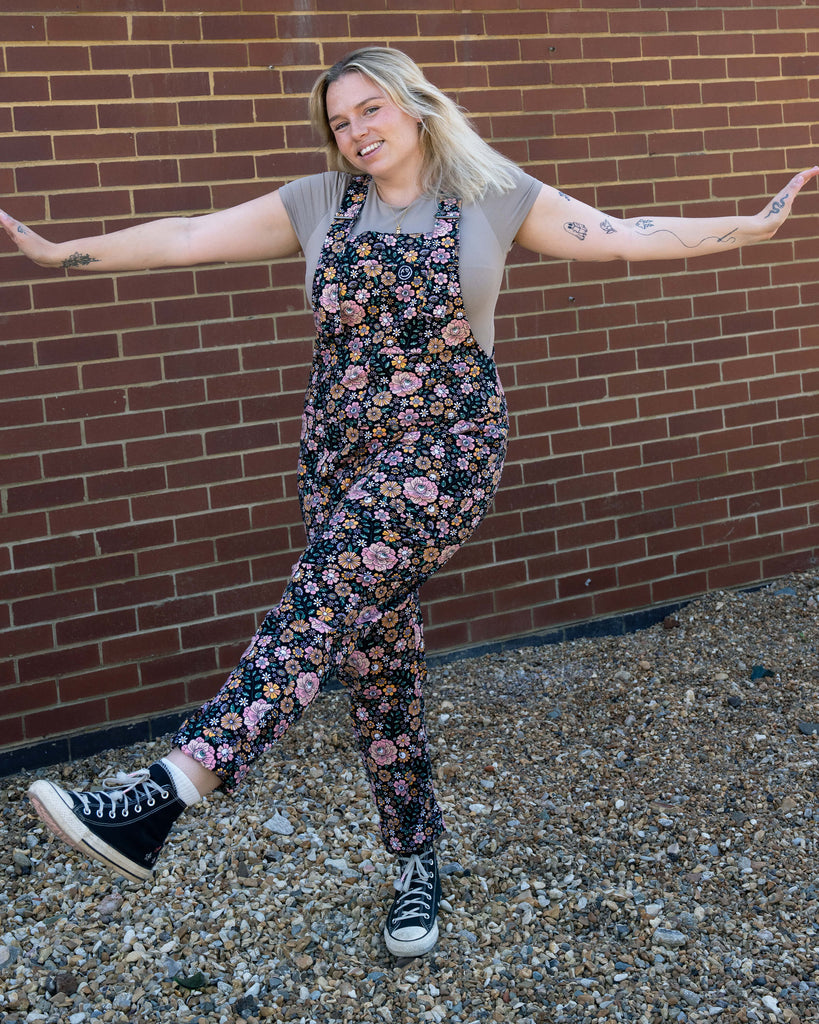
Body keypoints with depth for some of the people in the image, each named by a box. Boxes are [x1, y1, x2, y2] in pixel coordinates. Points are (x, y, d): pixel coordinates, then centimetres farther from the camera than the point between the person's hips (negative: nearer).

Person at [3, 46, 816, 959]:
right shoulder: (318, 203, 9)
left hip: (445, 444, -4)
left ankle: (167, 791, -36)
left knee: (325, 598, -25)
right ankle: (417, 863, 20)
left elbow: (623, 237, 4)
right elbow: (189, 238, 8)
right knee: (375, 651, 5)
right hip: (340, 448, 4)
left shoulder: (495, 197, 4)